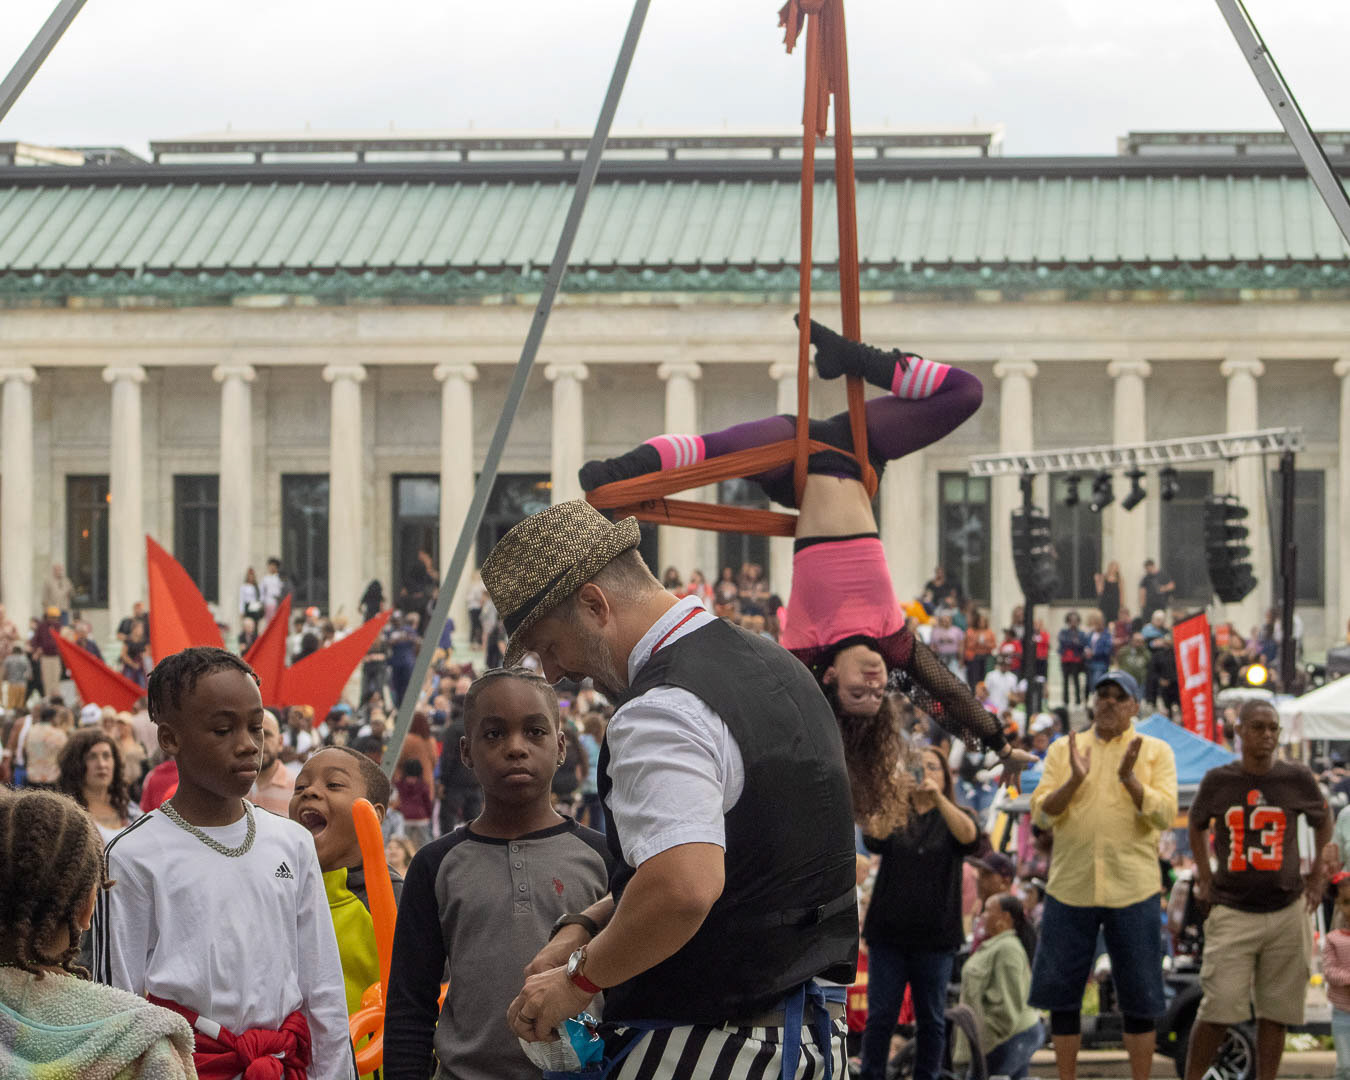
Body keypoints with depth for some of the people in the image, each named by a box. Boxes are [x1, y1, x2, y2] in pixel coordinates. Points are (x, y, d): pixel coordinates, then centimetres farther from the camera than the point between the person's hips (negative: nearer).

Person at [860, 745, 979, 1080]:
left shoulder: (953, 817, 8)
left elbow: (968, 836, -16)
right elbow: (873, 838, -15)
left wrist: (938, 798, -30)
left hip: (934, 936, 0)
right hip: (888, 932, 0)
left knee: (931, 1020, 5)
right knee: (880, 1016, 0)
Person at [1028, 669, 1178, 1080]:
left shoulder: (1155, 751, 5)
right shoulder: (1063, 749, 9)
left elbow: (1165, 814, -6)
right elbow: (1042, 813, 0)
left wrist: (1129, 778, -19)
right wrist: (1074, 779, -15)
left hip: (1133, 891, -2)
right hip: (1069, 888, 2)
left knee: (1139, 999, 2)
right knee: (1061, 995, 5)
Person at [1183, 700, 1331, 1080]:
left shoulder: (1297, 778, 0)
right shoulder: (1218, 781, 0)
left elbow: (1323, 820, 18)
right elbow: (1196, 824, 18)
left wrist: (1317, 874, 14)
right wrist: (1204, 875, 12)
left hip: (1287, 912, 1)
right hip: (1231, 910, -1)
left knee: (1275, 1009, 5)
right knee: (1217, 1009, -8)